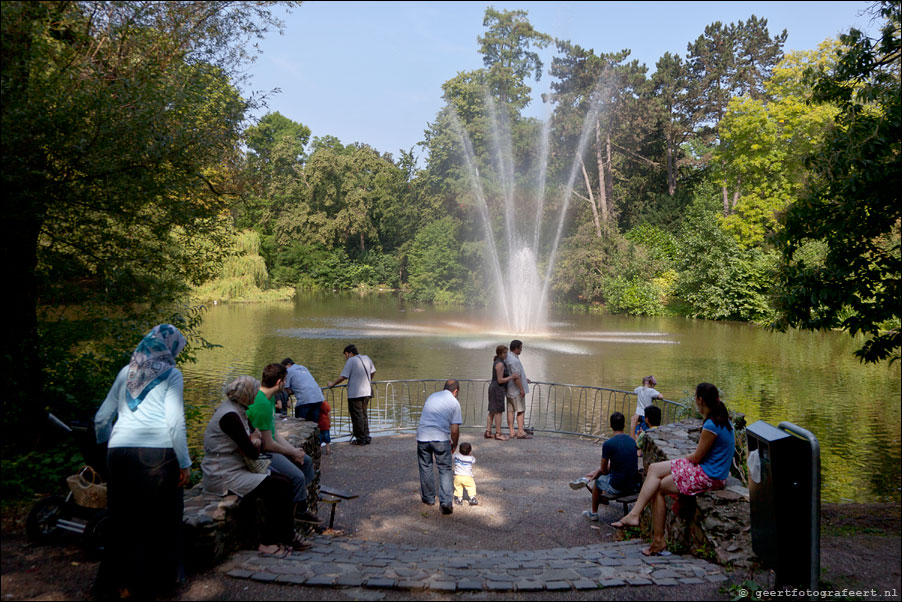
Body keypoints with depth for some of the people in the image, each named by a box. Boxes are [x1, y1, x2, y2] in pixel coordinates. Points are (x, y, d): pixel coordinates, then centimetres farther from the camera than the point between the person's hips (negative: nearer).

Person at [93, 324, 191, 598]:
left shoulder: (126, 372, 15)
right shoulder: (171, 374, 0)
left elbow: (101, 417, 19)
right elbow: (175, 422, -8)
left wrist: (104, 447, 35)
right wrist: (185, 463, -4)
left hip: (119, 452, 5)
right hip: (158, 452, -4)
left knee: (124, 520, 15)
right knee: (161, 518, 11)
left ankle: (114, 583, 24)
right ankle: (156, 579, 22)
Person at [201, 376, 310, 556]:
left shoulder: (237, 410, 11)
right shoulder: (230, 416, -21)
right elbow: (252, 453, -21)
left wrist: (254, 439, -5)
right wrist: (256, 442, 0)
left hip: (237, 469, 10)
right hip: (224, 477, -10)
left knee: (285, 482, 0)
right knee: (280, 487, -15)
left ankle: (286, 536, 6)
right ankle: (269, 542, -3)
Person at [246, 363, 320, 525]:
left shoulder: (269, 398, 6)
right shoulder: (261, 404, -27)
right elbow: (268, 444, -24)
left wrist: (294, 449, 1)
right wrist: (294, 453, -10)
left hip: (268, 446, 11)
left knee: (306, 461, 18)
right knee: (297, 476, -23)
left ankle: (302, 509, 24)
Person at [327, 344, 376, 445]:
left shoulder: (351, 361, -11)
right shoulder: (367, 358, 8)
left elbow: (343, 377, -13)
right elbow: (373, 372, 19)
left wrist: (332, 384, 0)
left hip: (355, 394, -7)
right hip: (367, 392, 7)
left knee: (357, 416, 3)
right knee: (364, 415, 17)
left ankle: (361, 439, 7)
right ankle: (366, 437, 20)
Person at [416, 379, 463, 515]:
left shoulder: (431, 397, 19)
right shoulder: (454, 403, 5)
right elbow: (454, 429, 0)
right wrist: (454, 444, 18)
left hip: (423, 436, 3)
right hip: (441, 438, -3)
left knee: (425, 468, 18)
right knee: (445, 470, 7)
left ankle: (428, 498, 31)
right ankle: (445, 502, -2)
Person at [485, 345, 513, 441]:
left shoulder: (497, 361, 12)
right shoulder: (500, 364, -18)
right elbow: (500, 380, -20)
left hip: (493, 387, 10)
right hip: (498, 389, -10)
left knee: (492, 411, 12)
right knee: (498, 411, -4)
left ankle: (488, 432, 16)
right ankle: (498, 434, 1)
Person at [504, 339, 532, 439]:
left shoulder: (507, 357, 11)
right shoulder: (514, 360, -21)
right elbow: (516, 377, -23)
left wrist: (524, 379, 24)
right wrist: (522, 389, -18)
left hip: (510, 389, 9)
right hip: (516, 389, -9)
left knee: (510, 410, 9)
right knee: (521, 410, -3)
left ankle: (511, 431, 13)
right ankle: (520, 432, -2)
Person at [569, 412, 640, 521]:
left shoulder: (608, 444, -15)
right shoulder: (632, 441, 4)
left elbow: (603, 470, -6)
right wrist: (598, 471, 21)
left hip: (617, 487, -5)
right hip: (634, 485, 5)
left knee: (598, 481, 25)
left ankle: (593, 513, 36)